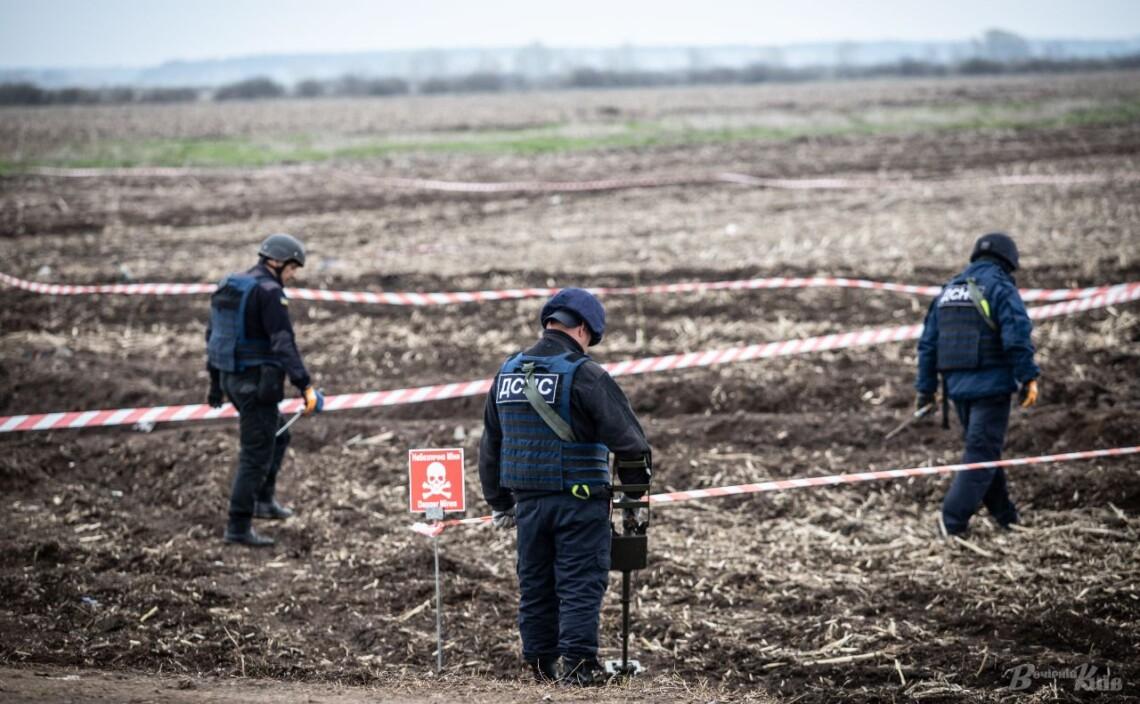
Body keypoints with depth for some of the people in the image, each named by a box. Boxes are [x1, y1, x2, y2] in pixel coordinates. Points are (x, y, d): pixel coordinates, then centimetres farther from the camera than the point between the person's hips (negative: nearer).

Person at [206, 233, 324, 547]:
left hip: (231, 378, 9)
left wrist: (215, 382, 28)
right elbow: (283, 344, -24)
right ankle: (239, 527, 0)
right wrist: (305, 386, -28)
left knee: (278, 436, 25)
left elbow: (213, 334, 19)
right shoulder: (269, 292, -16)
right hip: (256, 381, -9)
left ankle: (264, 499, 28)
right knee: (256, 454, -3)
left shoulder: (229, 286, 12)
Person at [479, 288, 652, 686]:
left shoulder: (507, 374, 10)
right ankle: (576, 663, -5)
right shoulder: (584, 375, -12)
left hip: (528, 500, 6)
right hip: (579, 500, -6)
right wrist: (635, 489, 0)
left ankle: (542, 662, 19)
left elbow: (490, 444, 18)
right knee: (581, 583, -2)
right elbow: (627, 437, -14)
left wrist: (499, 502, 25)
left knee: (535, 584, 13)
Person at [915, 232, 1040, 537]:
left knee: (983, 449, 17)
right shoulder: (1000, 288, -7)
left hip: (958, 386, 7)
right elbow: (1017, 337, -18)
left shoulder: (948, 291, 15)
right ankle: (953, 521, -15)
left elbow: (928, 343, 16)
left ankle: (1006, 517, 24)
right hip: (991, 385, -7)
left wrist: (926, 387, 19)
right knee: (982, 453, -6)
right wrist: (1028, 378, -13)